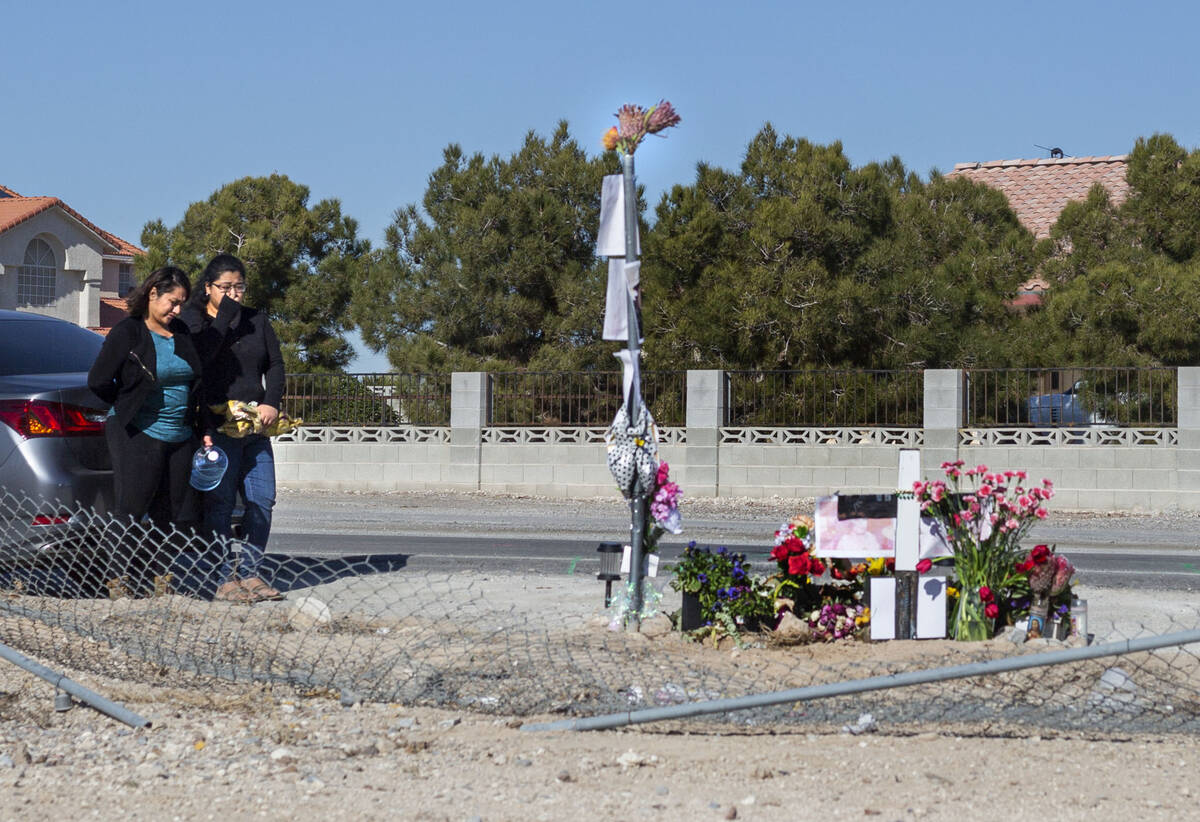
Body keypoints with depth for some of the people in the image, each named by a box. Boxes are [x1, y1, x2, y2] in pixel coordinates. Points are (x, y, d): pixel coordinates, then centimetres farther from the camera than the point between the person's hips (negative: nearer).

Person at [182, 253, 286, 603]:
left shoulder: (257, 321, 15)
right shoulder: (192, 320, 0)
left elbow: (275, 364, 16)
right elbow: (200, 355, -19)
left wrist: (272, 402, 0)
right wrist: (225, 315, -15)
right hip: (215, 426, -6)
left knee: (262, 501, 2)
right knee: (219, 504, -7)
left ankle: (250, 574, 10)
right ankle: (225, 580, -5)